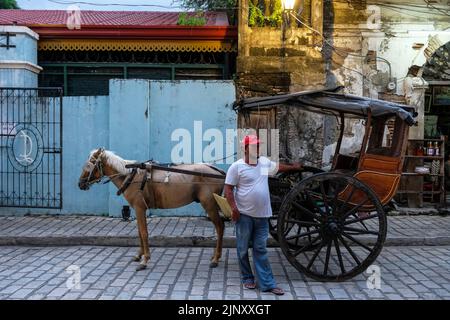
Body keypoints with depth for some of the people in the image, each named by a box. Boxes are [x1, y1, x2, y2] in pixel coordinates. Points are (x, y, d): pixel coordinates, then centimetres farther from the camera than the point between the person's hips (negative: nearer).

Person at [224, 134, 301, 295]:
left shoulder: (265, 162, 7)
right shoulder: (237, 166, -10)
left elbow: (278, 166, 29)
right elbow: (228, 189, -10)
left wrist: (293, 167, 42)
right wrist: (234, 208, -19)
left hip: (262, 215, 4)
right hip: (244, 215, -4)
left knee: (260, 250, 8)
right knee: (243, 249, 9)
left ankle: (267, 283, 9)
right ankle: (247, 278, 26)